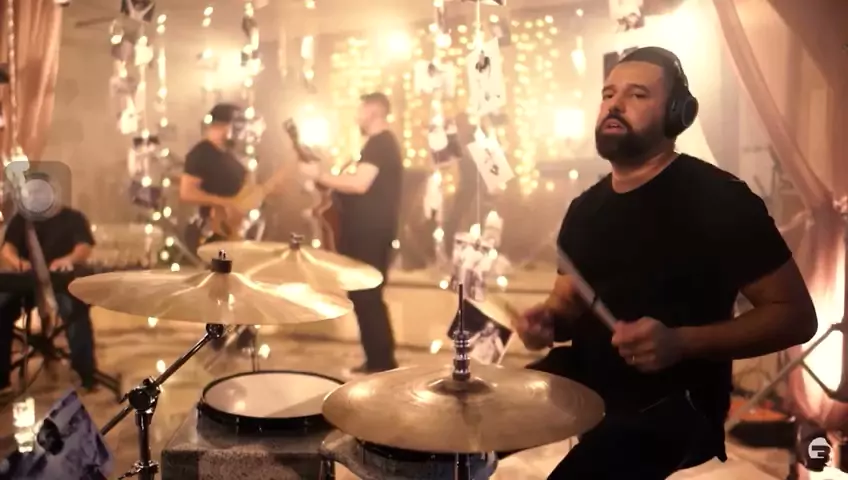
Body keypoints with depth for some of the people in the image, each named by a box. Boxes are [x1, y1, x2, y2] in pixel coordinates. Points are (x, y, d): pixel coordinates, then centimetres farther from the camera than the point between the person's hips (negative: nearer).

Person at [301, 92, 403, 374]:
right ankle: (379, 361, 21)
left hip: (370, 232, -11)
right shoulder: (383, 143, 20)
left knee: (365, 298, -7)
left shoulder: (378, 143, -13)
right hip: (370, 230, 11)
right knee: (368, 297, 14)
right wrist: (332, 187, 17)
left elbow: (360, 184, -25)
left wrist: (320, 176, -17)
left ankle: (381, 364, 0)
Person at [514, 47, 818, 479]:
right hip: (582, 384, 6)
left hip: (676, 404, -6)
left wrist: (682, 343, -24)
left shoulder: (719, 199, -11)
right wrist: (547, 320, -6)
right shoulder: (586, 207, 9)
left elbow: (796, 315, -10)